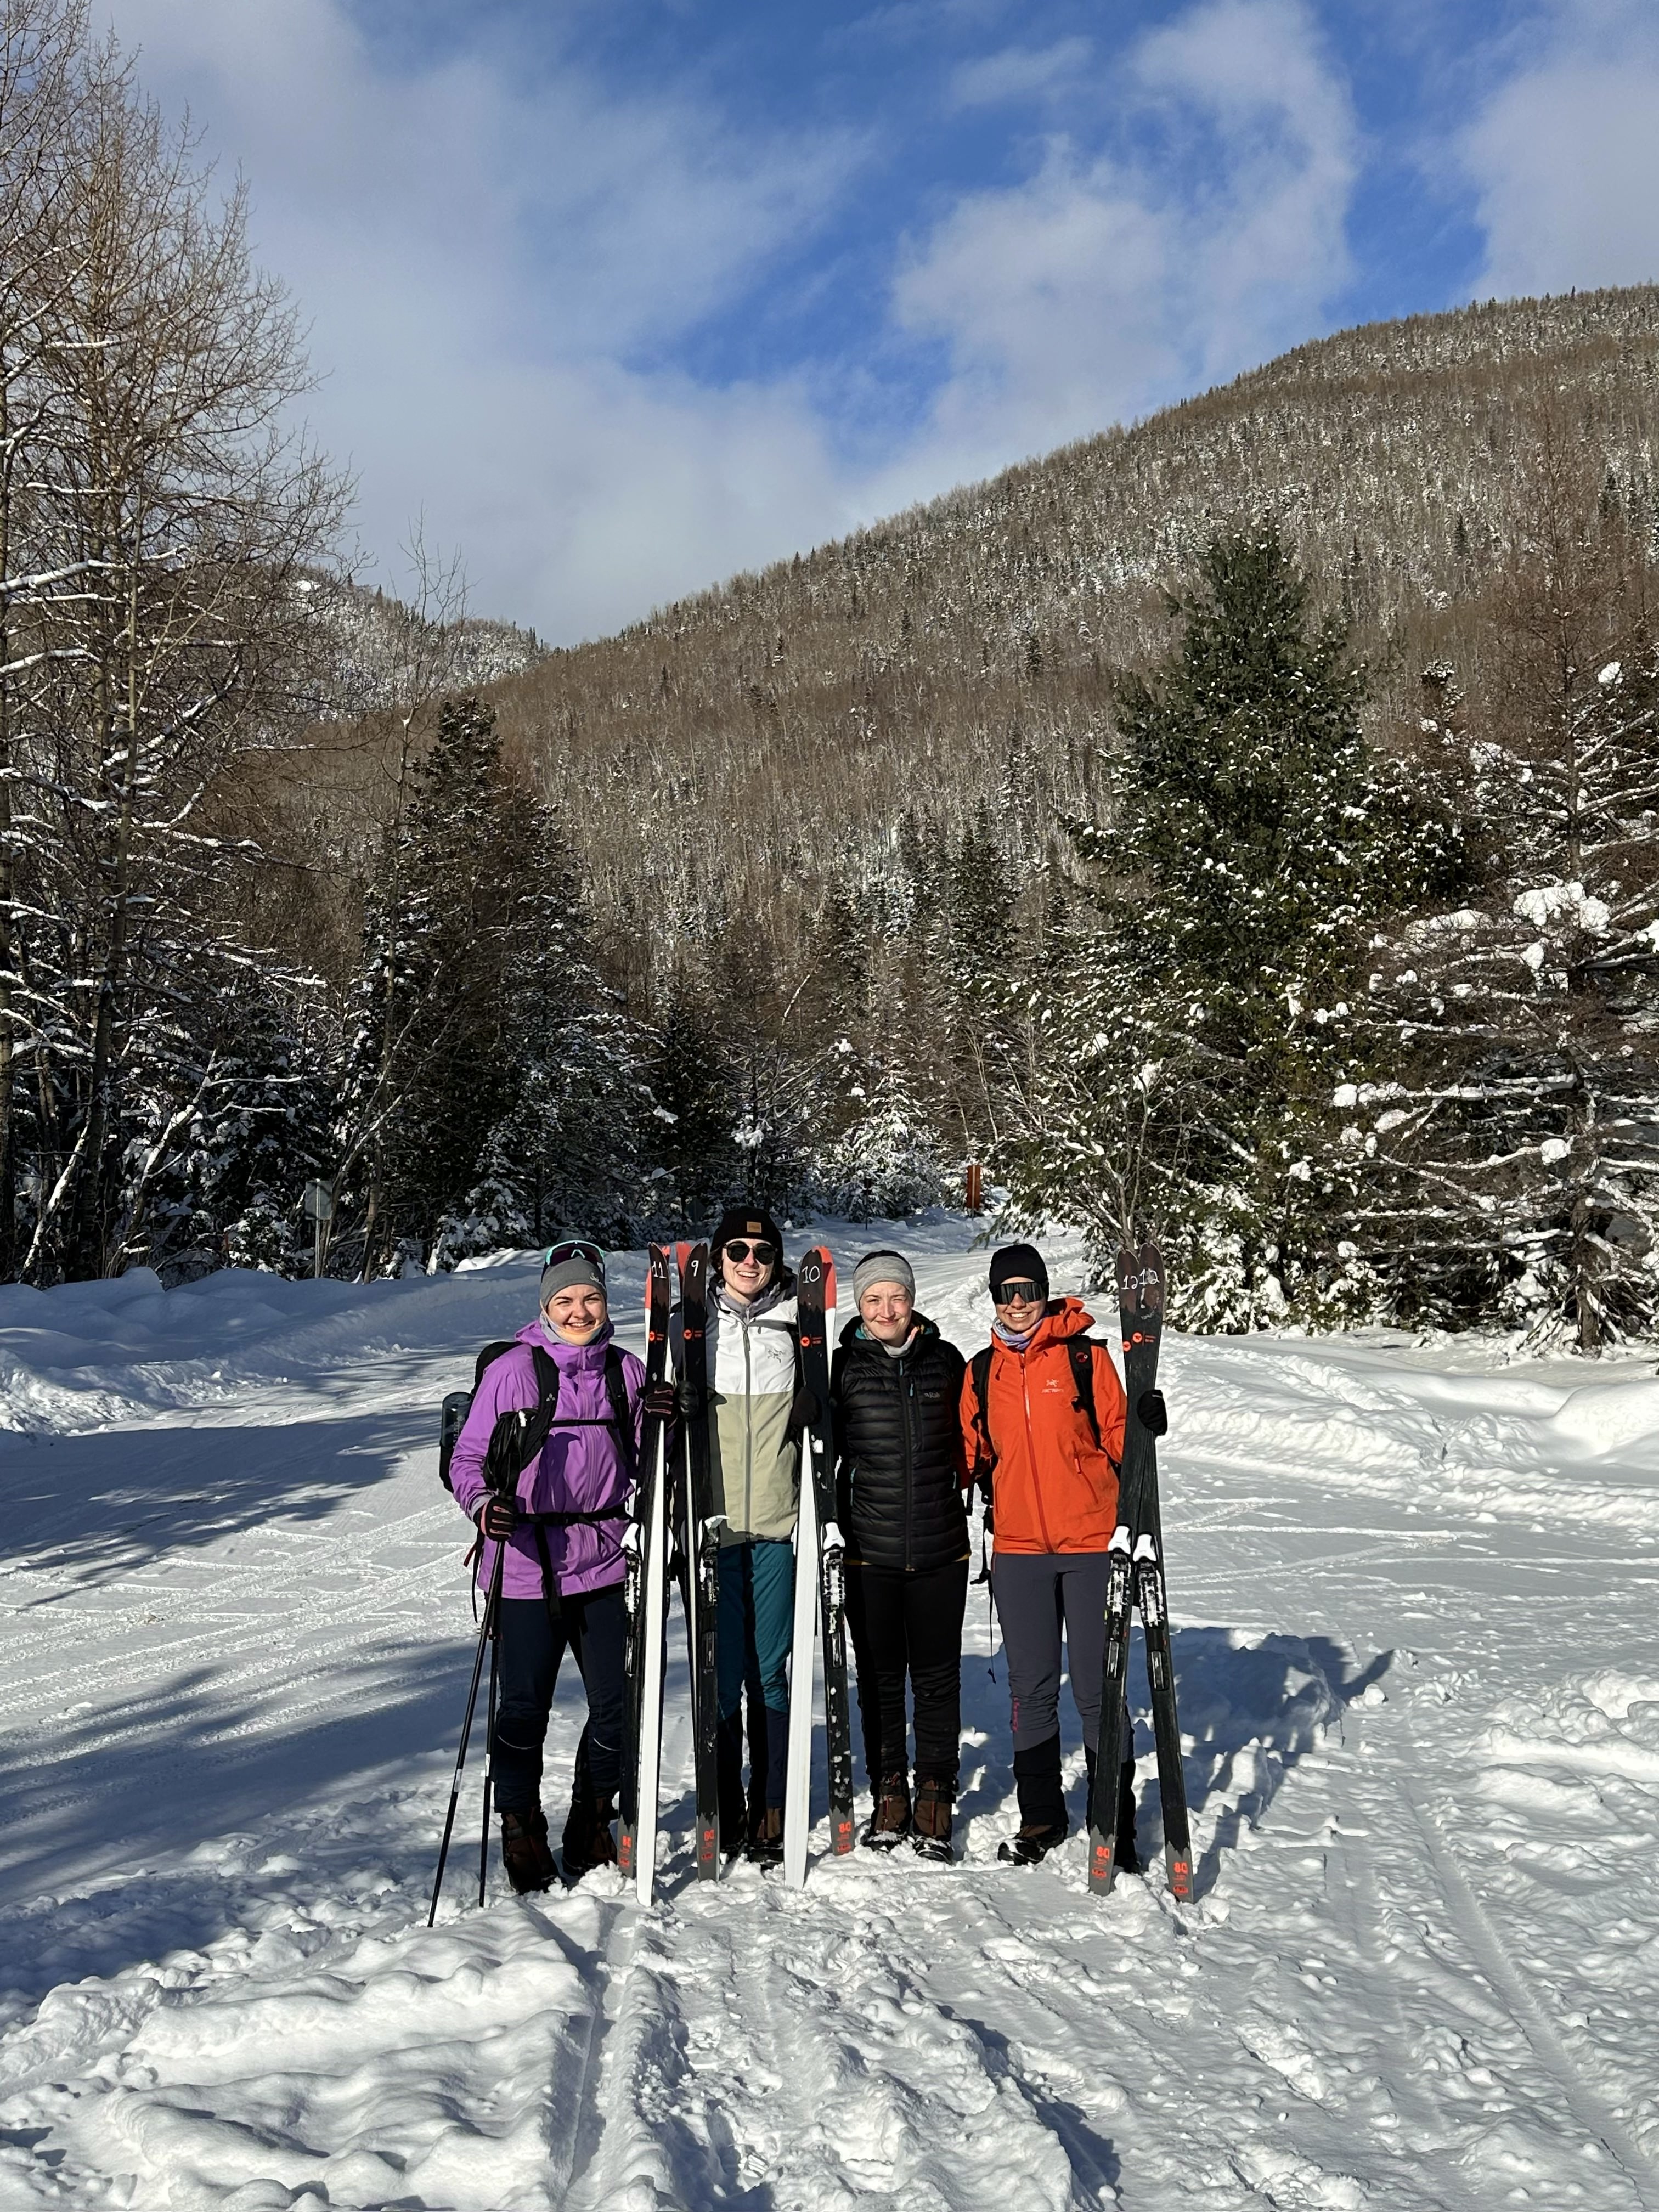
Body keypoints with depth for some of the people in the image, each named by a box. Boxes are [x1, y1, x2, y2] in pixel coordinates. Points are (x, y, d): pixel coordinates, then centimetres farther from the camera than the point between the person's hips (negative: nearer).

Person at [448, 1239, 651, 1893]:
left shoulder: (626, 1371, 7)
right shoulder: (511, 1371, -5)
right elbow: (468, 1457, -2)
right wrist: (483, 1504, -20)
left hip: (605, 1562, 4)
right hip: (527, 1565, -3)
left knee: (619, 1702, 8)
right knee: (525, 1705, 3)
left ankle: (591, 1825, 30)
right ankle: (521, 1829, 25)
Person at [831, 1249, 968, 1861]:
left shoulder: (946, 1361, 2)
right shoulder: (844, 1367, -2)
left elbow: (968, 1442, 14)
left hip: (941, 1550, 1)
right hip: (869, 1552, 0)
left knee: (937, 1676, 8)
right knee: (879, 1678, 10)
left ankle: (935, 1795, 21)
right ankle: (889, 1792, 24)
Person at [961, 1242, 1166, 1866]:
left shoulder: (1087, 1357, -2)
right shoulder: (982, 1371, 8)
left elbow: (1117, 1441, -2)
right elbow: (973, 1457, 15)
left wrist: (1147, 1426, -20)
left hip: (1090, 1542, -3)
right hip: (1018, 1550, 3)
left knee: (1097, 1690, 2)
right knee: (1031, 1689, 11)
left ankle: (1114, 1823, 17)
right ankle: (1041, 1817, 26)